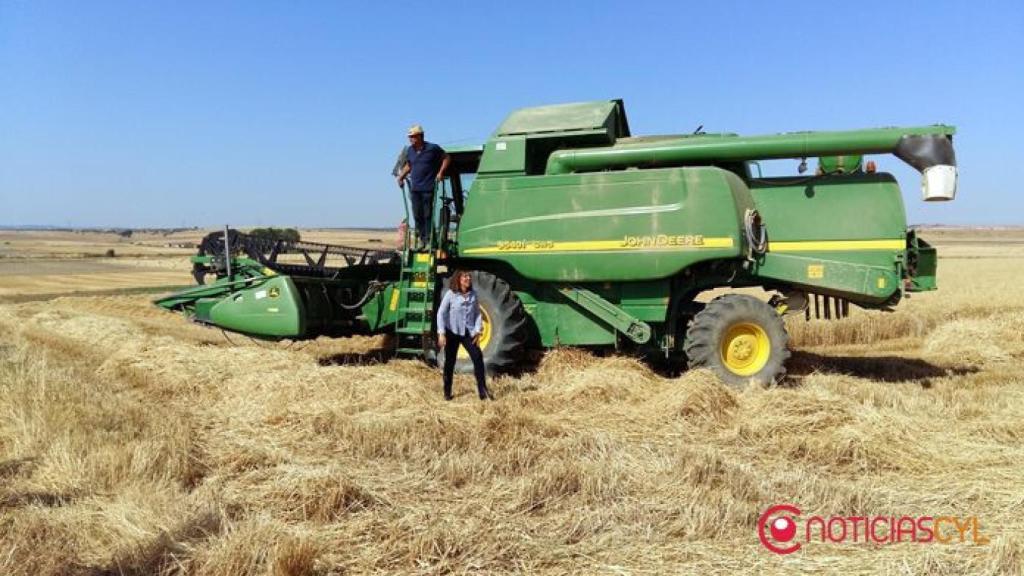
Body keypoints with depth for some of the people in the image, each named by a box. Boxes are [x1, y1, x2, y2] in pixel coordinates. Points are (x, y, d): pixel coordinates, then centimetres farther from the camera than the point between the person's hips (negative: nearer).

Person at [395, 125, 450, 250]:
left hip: (428, 188, -5)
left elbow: (446, 158, 4)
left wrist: (441, 172, -8)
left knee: (427, 215, -4)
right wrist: (401, 176, 11)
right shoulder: (410, 150, 10)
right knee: (417, 215, 5)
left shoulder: (433, 148, -5)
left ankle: (429, 240, 2)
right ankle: (420, 239, 13)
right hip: (414, 188, 5)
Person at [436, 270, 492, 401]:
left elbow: (477, 313, 6)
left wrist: (477, 331, -3)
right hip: (452, 333, -2)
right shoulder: (450, 294, -9)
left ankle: (482, 390, -5)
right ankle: (447, 392, 20)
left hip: (468, 333, 2)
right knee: (450, 362, 6)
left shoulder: (473, 294, 1)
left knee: (478, 357, -11)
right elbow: (441, 313, -9)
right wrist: (441, 333, -14)